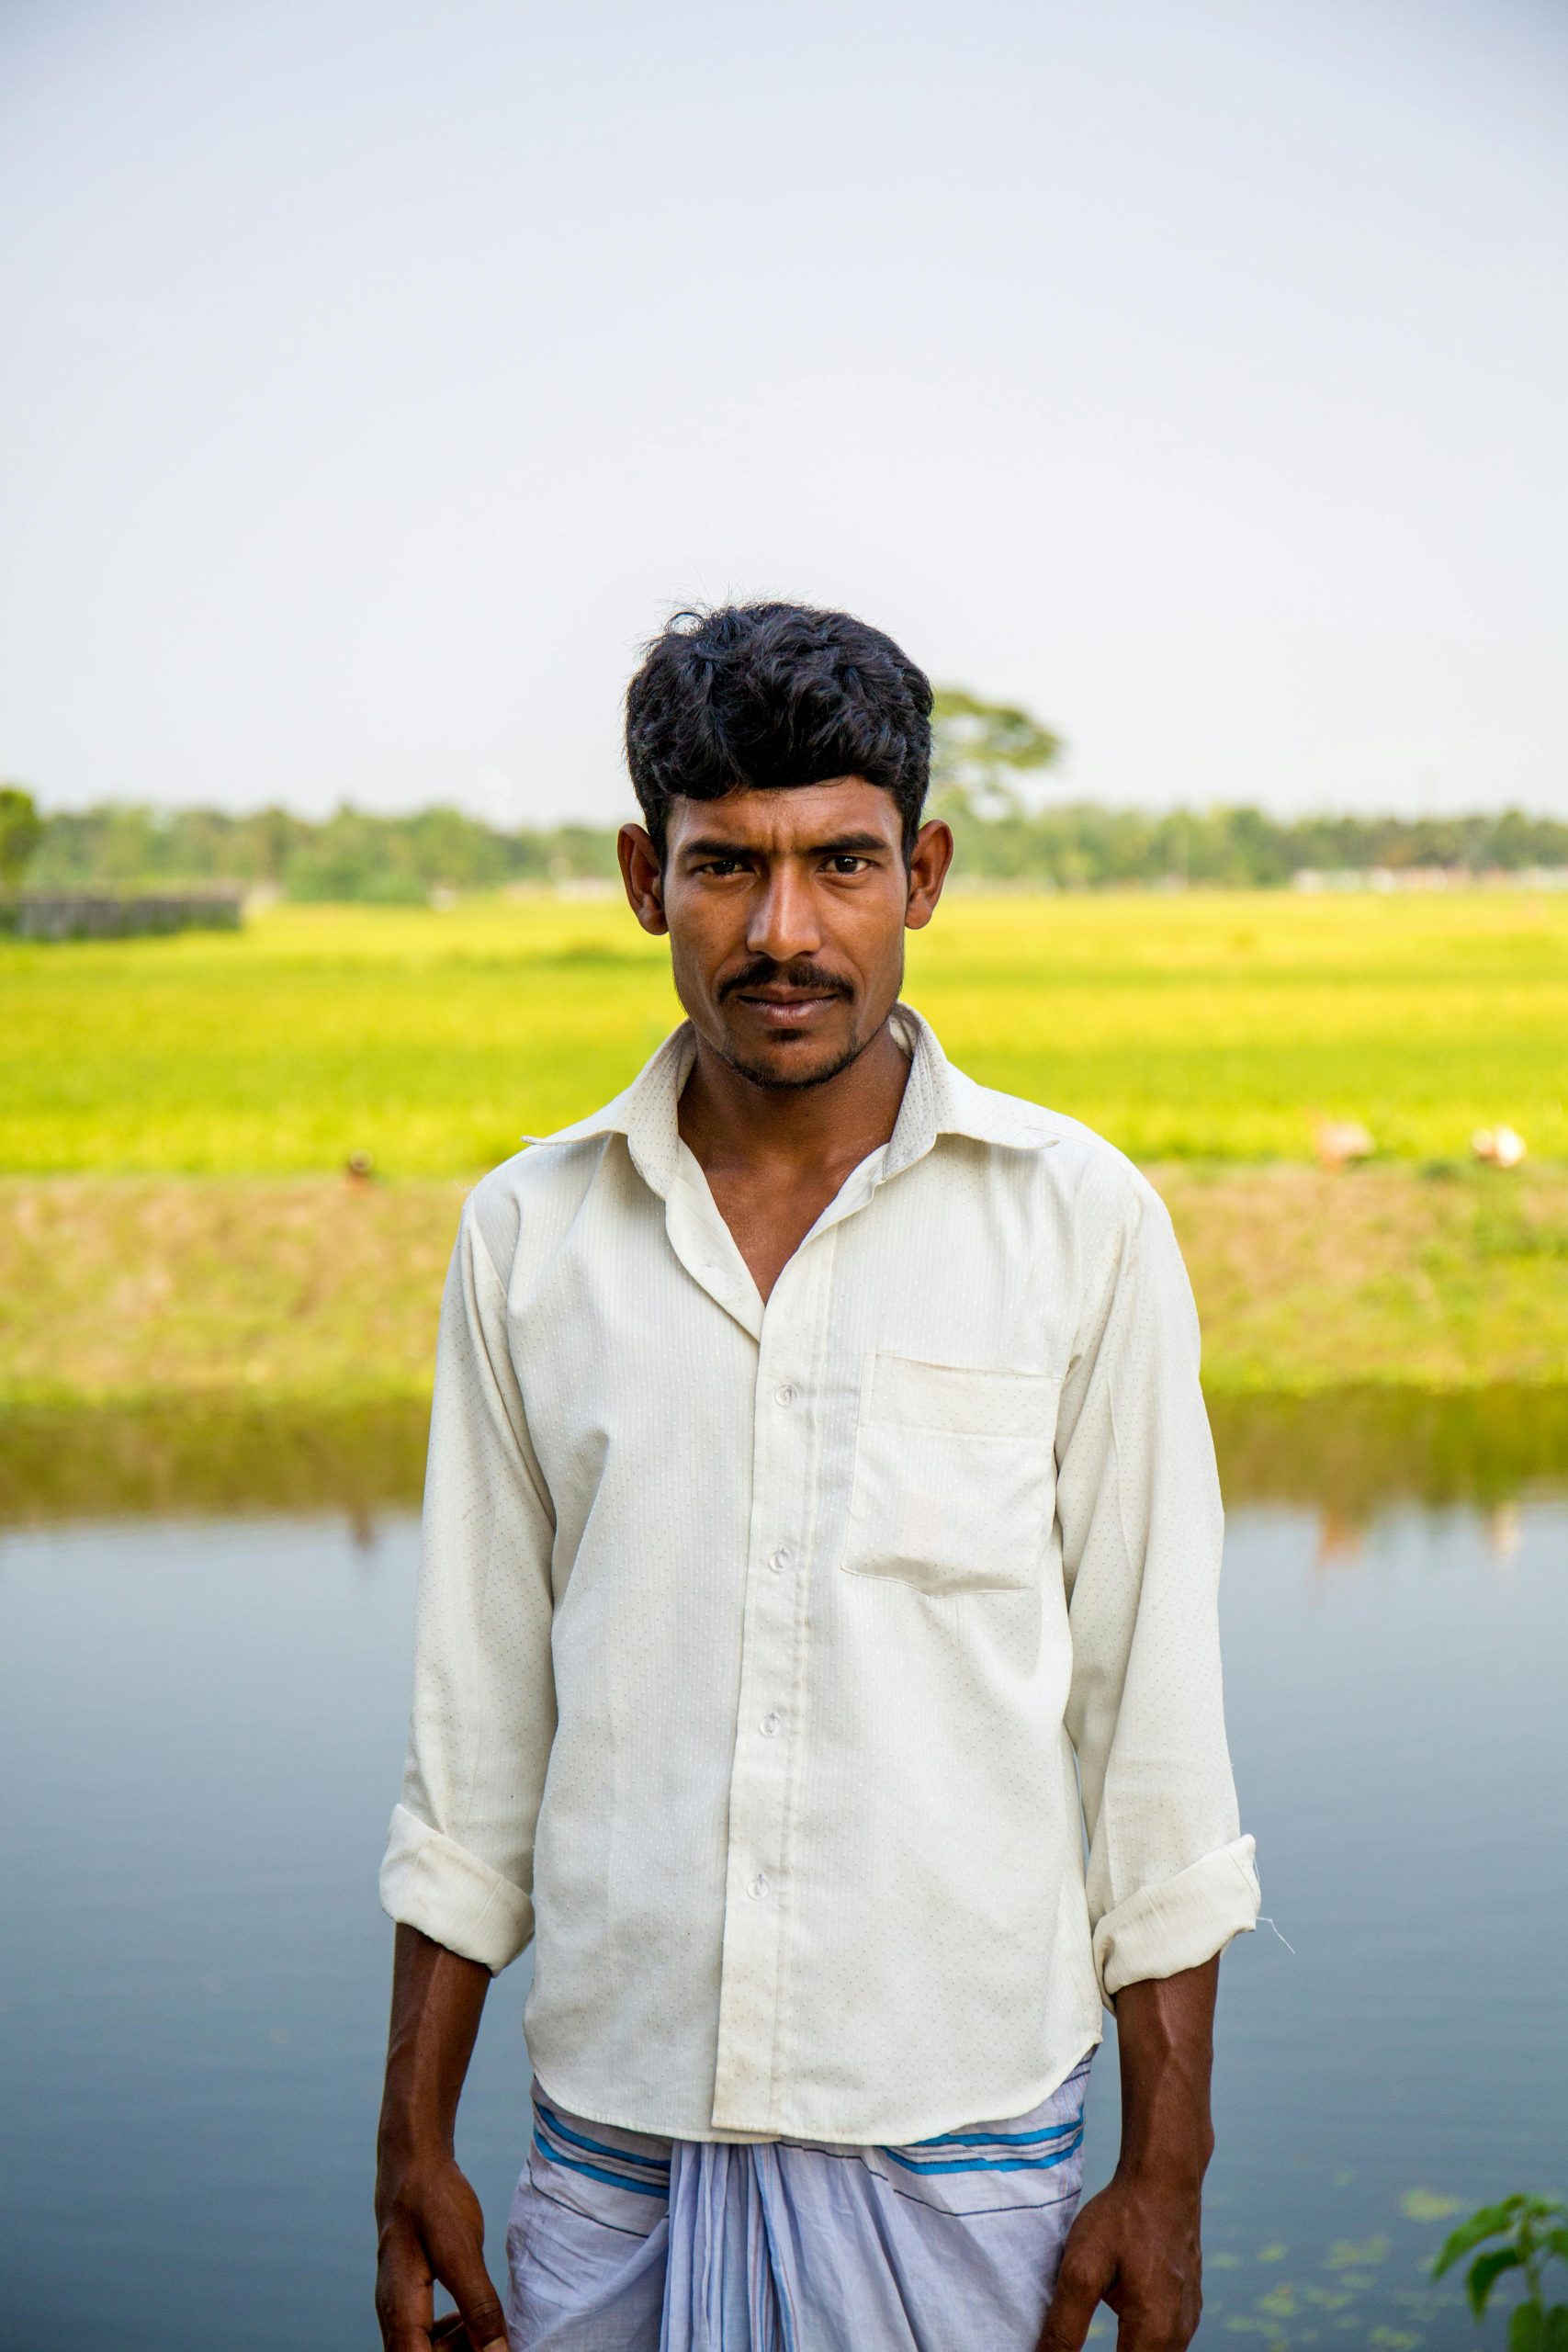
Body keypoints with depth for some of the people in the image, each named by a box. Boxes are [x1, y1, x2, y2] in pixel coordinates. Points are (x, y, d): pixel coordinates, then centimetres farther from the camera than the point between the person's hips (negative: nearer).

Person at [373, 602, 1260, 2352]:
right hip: (614, 2136, 2)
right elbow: (477, 1725, 7)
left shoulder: (1081, 1224, -5)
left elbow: (1152, 1716, -2)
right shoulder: (528, 1234, 2)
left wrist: (1165, 2173, -3)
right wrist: (414, 2142, 7)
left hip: (956, 2140, -2)